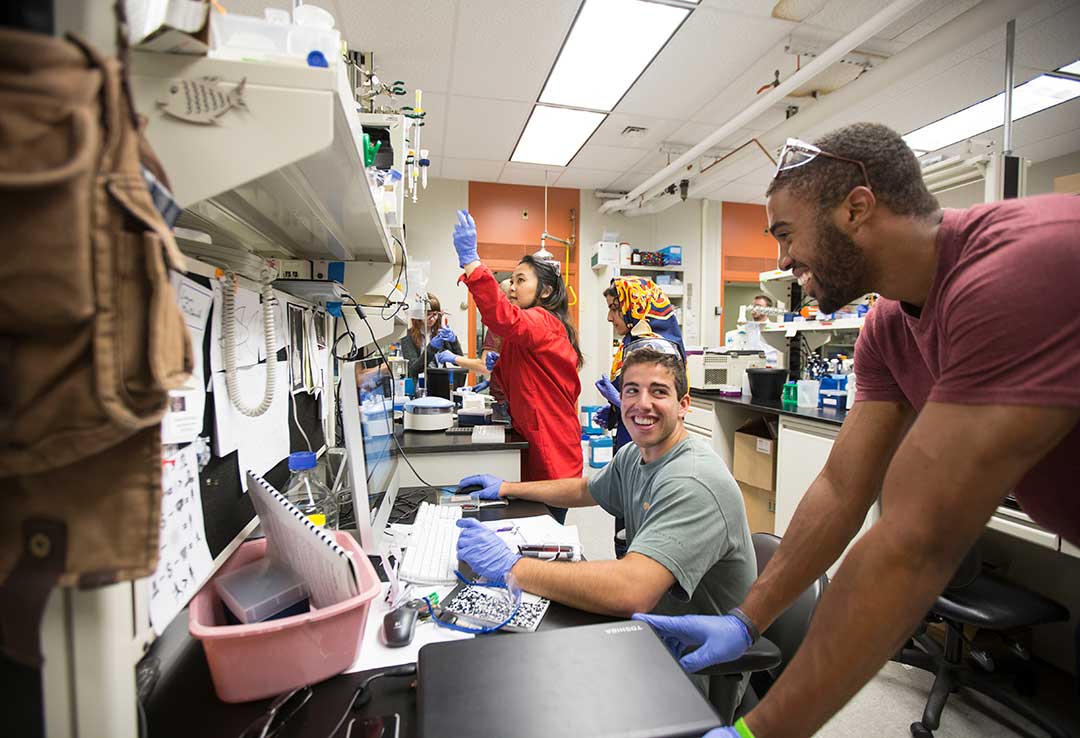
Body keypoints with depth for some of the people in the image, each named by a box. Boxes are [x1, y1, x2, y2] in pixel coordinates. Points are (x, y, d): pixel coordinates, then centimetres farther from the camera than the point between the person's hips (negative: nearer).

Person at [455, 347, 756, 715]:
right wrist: (507, 488, 16)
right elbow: (584, 490, 19)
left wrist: (510, 565, -36)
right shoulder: (633, 455, -1)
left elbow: (631, 592, -42)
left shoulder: (693, 481, -31)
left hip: (701, 671, -7)